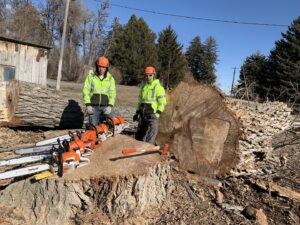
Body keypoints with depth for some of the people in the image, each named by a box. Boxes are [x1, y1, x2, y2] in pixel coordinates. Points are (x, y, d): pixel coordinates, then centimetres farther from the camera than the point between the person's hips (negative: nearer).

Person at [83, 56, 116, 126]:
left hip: (106, 107, 1)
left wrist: (110, 106, -11)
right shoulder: (91, 76, 2)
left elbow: (112, 93, 2)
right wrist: (88, 105, -10)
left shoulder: (110, 78, 5)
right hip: (93, 107, -1)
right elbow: (86, 91, -1)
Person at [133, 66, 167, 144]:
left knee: (153, 130, -17)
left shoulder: (158, 87, -4)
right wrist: (137, 112, 19)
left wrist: (158, 113, -18)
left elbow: (162, 102, -9)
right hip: (142, 114, 7)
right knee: (140, 132, 13)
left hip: (152, 114, -7)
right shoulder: (144, 87, 17)